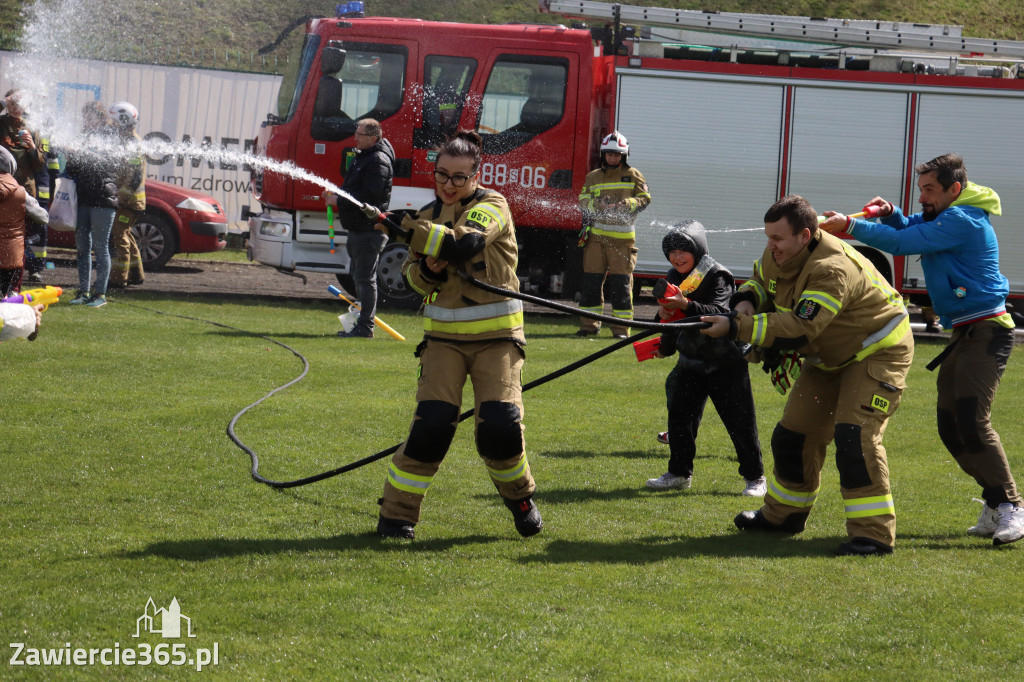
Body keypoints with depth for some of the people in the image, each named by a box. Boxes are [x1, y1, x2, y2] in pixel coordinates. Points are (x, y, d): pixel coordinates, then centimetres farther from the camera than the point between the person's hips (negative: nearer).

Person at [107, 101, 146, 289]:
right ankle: (136, 274, 26)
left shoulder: (133, 144, -17)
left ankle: (118, 278, -9)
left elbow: (134, 176, -23)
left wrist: (122, 197, -23)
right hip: (124, 198, 11)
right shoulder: (126, 140, 16)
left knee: (117, 235, -10)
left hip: (129, 200, -11)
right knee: (124, 234, 18)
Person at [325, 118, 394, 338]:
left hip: (369, 229, -11)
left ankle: (365, 326, -5)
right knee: (359, 276, 16)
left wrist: (339, 200, -20)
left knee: (365, 277, -8)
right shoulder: (362, 156, 17)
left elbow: (369, 195, -24)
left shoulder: (378, 161, -16)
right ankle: (362, 323, 23)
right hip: (358, 227, 11)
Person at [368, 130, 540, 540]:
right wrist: (425, 270, -11)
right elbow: (412, 275, 12)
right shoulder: (431, 214, 10)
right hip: (445, 335, 3)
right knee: (432, 424, -13)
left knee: (500, 426, -13)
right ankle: (396, 513, -3)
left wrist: (404, 230, -25)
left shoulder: (491, 206, -6)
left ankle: (519, 497, 15)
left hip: (496, 335, -3)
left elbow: (464, 244, -26)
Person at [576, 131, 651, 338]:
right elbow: (583, 200, 7)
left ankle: (621, 327, 1)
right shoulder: (593, 177, 15)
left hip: (622, 237, -2)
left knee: (621, 283, -3)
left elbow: (644, 199, 3)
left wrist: (625, 204, -15)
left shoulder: (633, 176, 9)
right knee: (591, 280, 2)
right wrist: (597, 204, -14)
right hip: (596, 235, 2)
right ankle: (589, 324, 10)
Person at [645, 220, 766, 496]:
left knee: (739, 421, -2)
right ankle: (679, 473, 20)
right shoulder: (674, 278, 9)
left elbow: (719, 313, -29)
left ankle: (755, 476, 9)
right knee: (680, 416, 7)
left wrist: (687, 306, -42)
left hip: (726, 362, -7)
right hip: (691, 360, 7)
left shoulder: (717, 276, -15)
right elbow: (672, 317, 17)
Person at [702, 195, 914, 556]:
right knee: (796, 431, 12)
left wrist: (735, 327, -45)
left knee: (854, 435, -24)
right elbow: (759, 280, 15)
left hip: (878, 351, -9)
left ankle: (874, 532, -23)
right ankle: (783, 513, 31)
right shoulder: (778, 256, -8)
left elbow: (798, 329, -43)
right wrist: (745, 300, -11)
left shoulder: (832, 269, -36)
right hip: (829, 355, 9)